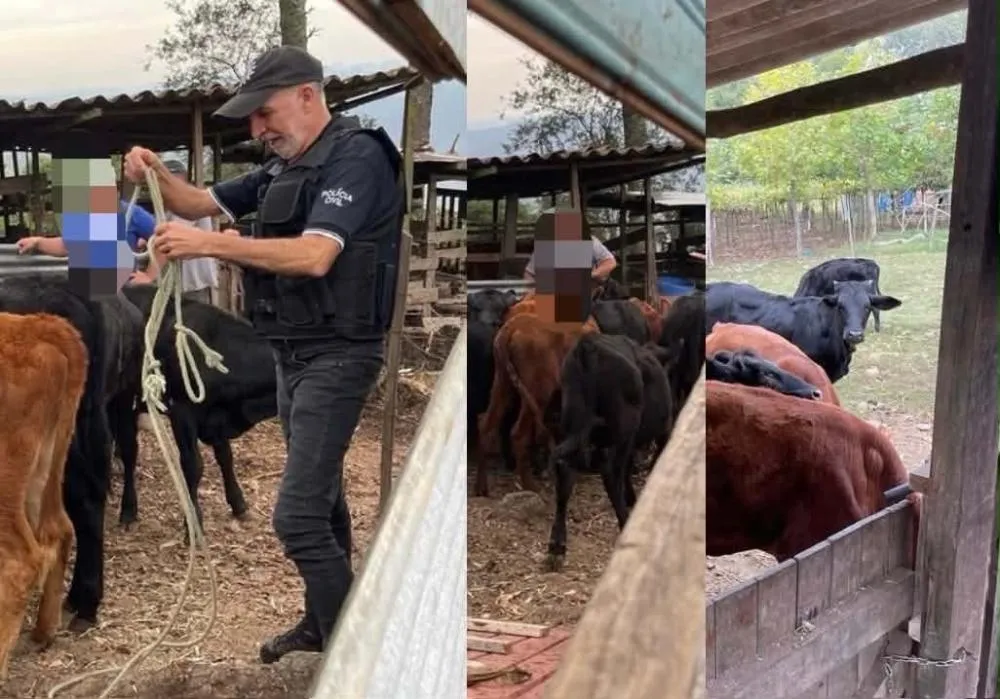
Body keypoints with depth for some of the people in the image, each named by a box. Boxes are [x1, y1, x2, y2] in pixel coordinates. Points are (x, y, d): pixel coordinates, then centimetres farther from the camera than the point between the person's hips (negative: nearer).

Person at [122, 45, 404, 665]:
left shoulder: (356, 156, -14)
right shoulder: (285, 167, 14)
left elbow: (314, 257, -27)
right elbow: (204, 202, 19)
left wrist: (208, 244, -26)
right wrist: (157, 174, -1)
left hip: (336, 357, -9)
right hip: (295, 353, 9)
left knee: (297, 516, -12)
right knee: (320, 495, 19)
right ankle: (322, 622, 35)